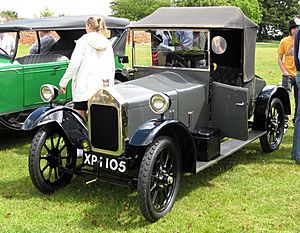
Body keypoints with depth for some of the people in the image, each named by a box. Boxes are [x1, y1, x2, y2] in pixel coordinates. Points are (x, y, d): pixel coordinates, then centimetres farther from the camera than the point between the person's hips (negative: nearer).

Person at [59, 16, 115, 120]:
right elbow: (112, 67, 12)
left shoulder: (83, 41, -4)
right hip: (103, 87, 5)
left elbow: (74, 64, -9)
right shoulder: (107, 43, 11)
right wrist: (110, 85, 21)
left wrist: (63, 83, -4)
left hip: (85, 86, -5)